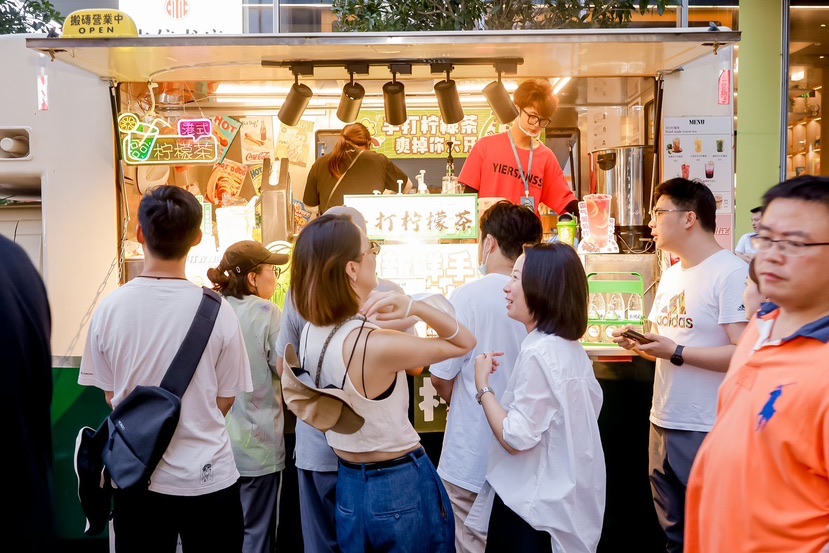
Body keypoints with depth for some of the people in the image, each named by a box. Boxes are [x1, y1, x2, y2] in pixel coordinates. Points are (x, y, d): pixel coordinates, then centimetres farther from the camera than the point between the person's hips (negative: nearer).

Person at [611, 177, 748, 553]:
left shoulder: (731, 273, -13)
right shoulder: (671, 275, 15)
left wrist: (676, 352, -20)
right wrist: (637, 344, 1)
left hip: (707, 433, -8)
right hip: (663, 423, 8)